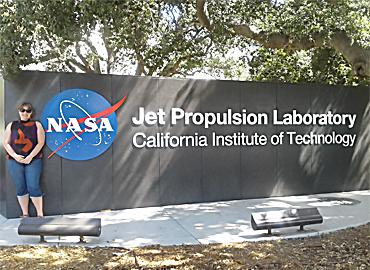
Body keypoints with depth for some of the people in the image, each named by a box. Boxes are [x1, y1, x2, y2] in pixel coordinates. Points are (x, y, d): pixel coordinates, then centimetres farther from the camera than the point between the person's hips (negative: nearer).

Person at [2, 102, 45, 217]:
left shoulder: (36, 125, 5)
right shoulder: (11, 125, 10)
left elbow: (41, 142, -3)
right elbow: (6, 143, 7)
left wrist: (30, 157, -11)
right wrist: (15, 155, -8)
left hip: (33, 160, -2)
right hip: (15, 161, 2)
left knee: (33, 187, -7)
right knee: (21, 188, 4)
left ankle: (40, 214, 2)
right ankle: (25, 214, 15)